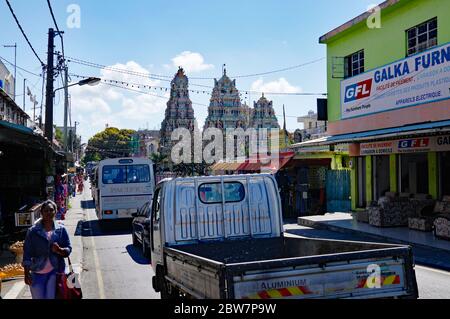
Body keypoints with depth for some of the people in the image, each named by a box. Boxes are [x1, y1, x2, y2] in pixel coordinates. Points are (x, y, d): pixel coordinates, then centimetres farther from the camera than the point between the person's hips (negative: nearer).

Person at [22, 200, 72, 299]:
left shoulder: (61, 230, 4)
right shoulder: (33, 231, 1)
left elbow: (68, 249, 4)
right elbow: (27, 253, 0)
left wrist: (59, 250, -18)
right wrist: (27, 274, -5)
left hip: (55, 271, 0)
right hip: (37, 273, 0)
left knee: (51, 297, -6)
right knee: (38, 297, 5)